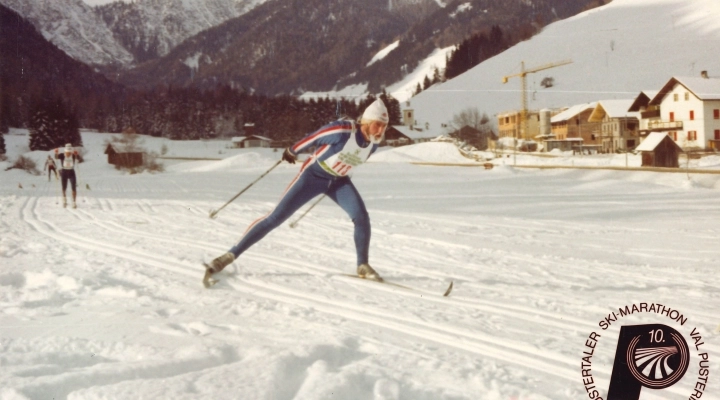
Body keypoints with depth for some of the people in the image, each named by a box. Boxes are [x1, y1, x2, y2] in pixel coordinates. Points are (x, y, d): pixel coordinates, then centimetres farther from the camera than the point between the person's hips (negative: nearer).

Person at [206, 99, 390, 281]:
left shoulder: (374, 141, -11)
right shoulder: (342, 131, -30)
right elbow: (312, 138, -14)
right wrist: (291, 151, 0)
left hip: (339, 181, 5)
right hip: (313, 175, -5)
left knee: (361, 216, -18)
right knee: (276, 217, -8)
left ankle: (363, 266, -1)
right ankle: (231, 255, 0)